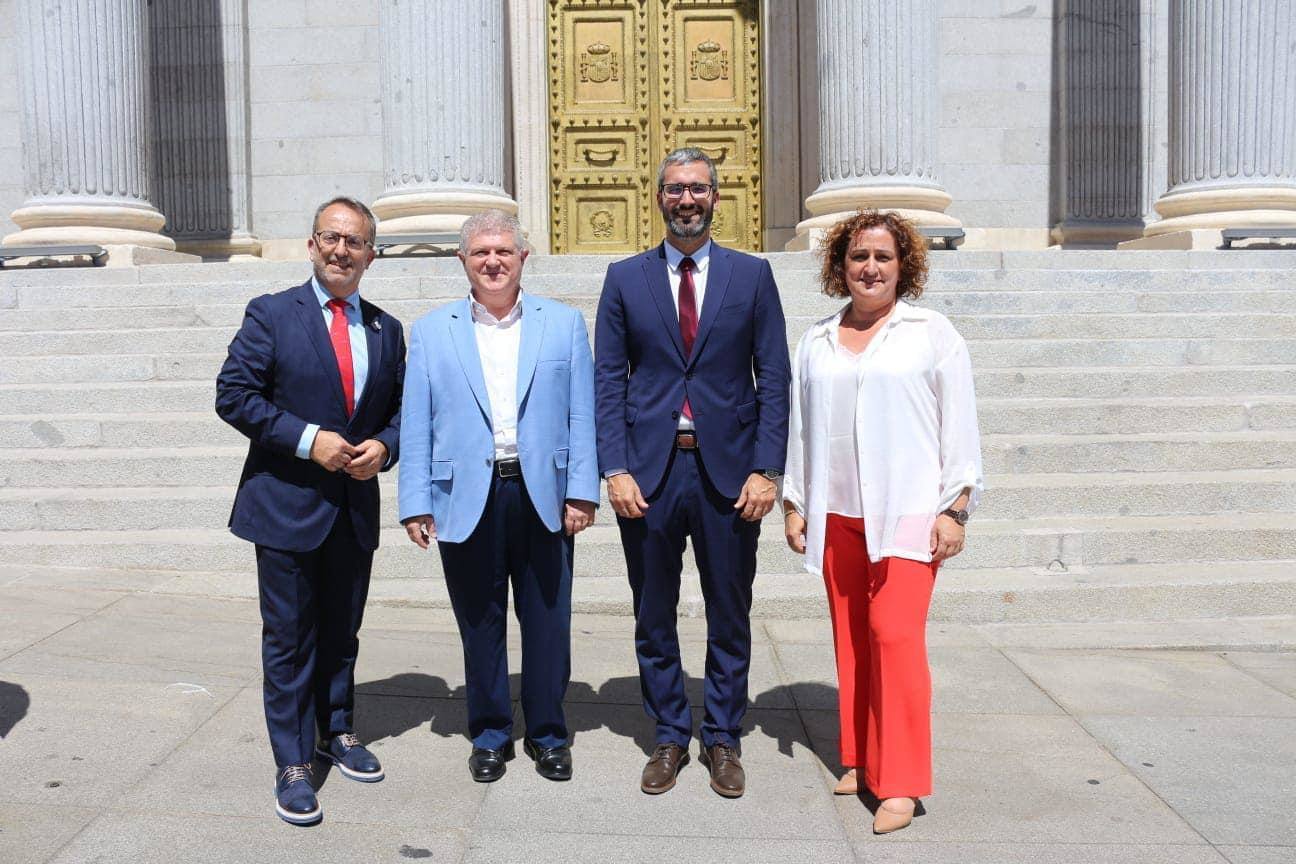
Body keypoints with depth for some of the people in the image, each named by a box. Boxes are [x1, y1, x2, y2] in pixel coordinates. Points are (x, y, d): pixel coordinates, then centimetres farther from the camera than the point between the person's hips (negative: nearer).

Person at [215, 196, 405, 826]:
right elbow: (233, 395, -9)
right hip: (287, 506, -4)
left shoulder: (385, 330, 8)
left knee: (342, 632, 17)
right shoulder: (271, 315, -4)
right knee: (289, 639, 4)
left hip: (356, 507, 4)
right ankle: (293, 767, 15)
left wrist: (384, 446, -8)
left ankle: (337, 734, 36)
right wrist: (307, 440, -18)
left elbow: (401, 409, 13)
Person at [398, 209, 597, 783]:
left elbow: (581, 415, 3)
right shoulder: (431, 332, 7)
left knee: (548, 623, 8)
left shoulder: (564, 324, 7)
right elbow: (415, 425, 4)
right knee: (480, 625, 11)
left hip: (543, 497, 0)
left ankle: (547, 732, 26)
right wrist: (416, 504, -2)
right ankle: (490, 734, 28)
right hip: (466, 501, 0)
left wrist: (582, 492, -4)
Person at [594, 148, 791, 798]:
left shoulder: (752, 275, 5)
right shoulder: (624, 278, 6)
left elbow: (774, 379, 2)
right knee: (653, 618, 10)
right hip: (648, 471, 1)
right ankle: (670, 738, 26)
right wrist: (615, 469, -7)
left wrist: (767, 469, -7)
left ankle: (722, 740, 26)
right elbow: (607, 381, 3)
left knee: (730, 617, 9)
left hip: (728, 470, 0)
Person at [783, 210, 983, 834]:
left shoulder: (932, 333, 1)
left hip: (906, 511, -4)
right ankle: (859, 760, 22)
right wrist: (793, 503, 11)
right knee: (850, 639, 8)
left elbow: (960, 425, 0)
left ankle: (901, 783, 0)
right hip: (836, 513, 4)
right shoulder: (816, 342, 11)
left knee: (895, 635, -10)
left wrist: (955, 508, -5)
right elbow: (799, 426, 13)